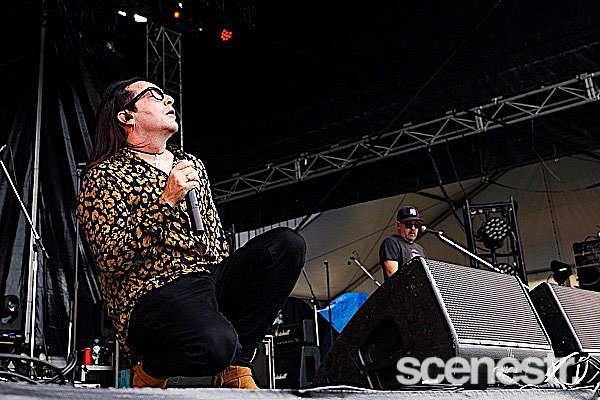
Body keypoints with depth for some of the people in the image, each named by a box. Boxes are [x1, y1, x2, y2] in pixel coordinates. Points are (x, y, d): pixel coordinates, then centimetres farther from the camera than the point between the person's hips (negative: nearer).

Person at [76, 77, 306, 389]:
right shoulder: (104, 176, 1)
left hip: (211, 281, 7)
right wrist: (166, 202, -18)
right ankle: (150, 370, 0)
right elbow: (110, 260, -12)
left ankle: (235, 367, -7)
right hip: (153, 295, -7)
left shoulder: (192, 165, 23)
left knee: (287, 243, -14)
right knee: (215, 343, -37)